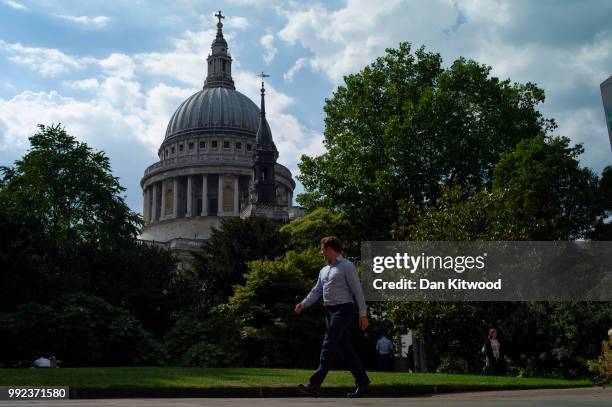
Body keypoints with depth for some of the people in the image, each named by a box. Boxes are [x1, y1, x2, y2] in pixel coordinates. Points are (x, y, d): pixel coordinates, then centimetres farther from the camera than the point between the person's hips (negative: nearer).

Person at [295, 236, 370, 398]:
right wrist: (304, 304, -2)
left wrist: (363, 314, -15)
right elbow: (316, 291, 14)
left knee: (329, 346, -13)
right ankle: (362, 381, 16)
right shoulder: (324, 270, 18)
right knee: (344, 348, 8)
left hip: (343, 310, -8)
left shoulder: (347, 266, -6)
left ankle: (315, 385, -17)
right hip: (330, 311, 8)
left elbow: (357, 291, -10)